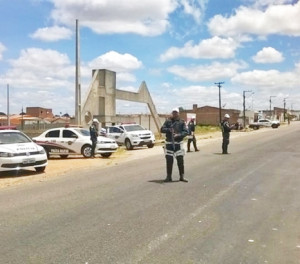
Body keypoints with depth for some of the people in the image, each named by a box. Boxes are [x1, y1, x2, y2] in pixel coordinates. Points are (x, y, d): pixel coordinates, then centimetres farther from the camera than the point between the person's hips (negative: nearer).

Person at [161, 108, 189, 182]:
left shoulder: (182, 122, 6)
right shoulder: (168, 121, 9)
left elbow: (185, 132, -3)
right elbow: (162, 129, 1)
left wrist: (178, 135, -19)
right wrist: (169, 130, -18)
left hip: (178, 143, -1)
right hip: (169, 143, 1)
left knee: (180, 160, -2)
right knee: (169, 160, 4)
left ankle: (182, 176, 8)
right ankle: (169, 177, 14)